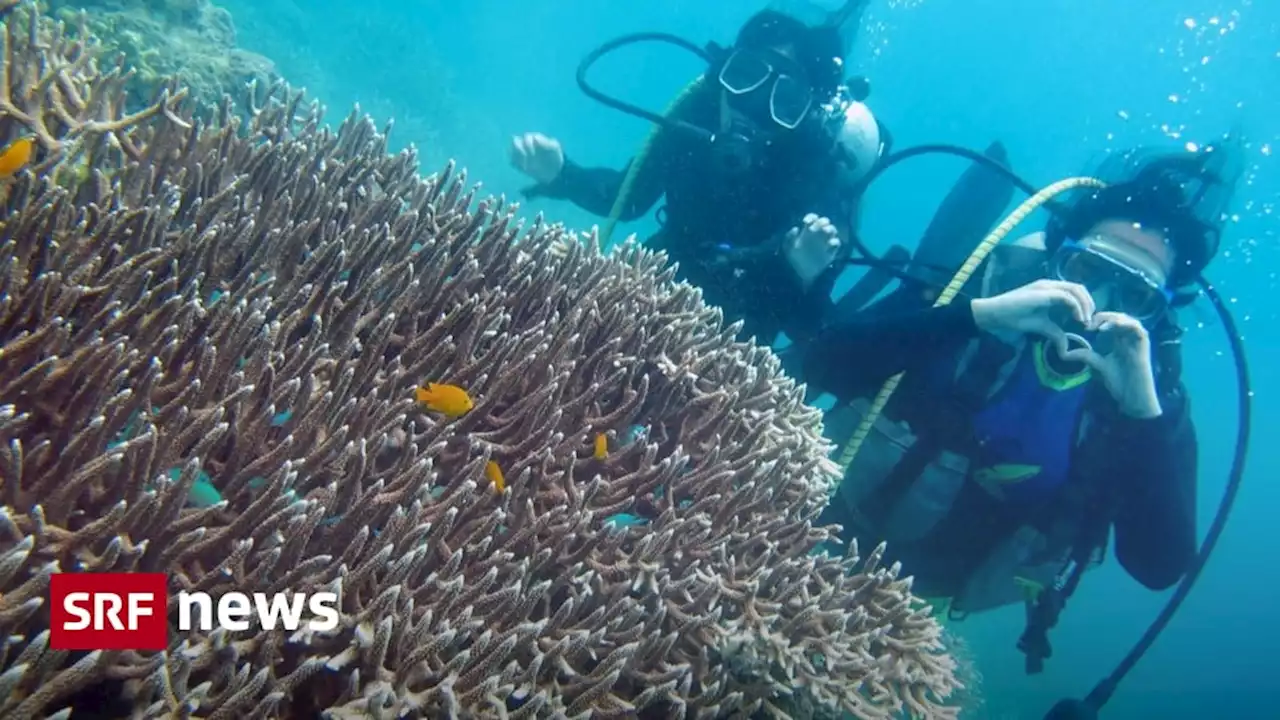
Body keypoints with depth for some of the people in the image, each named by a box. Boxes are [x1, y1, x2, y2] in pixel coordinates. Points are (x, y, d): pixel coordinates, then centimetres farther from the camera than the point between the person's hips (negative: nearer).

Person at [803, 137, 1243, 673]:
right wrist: (978, 314, -36)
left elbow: (1159, 566, -20)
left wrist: (1143, 413, -32)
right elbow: (822, 362, -27)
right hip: (834, 535, 0)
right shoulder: (983, 280, -15)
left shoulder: (1152, 394, -11)